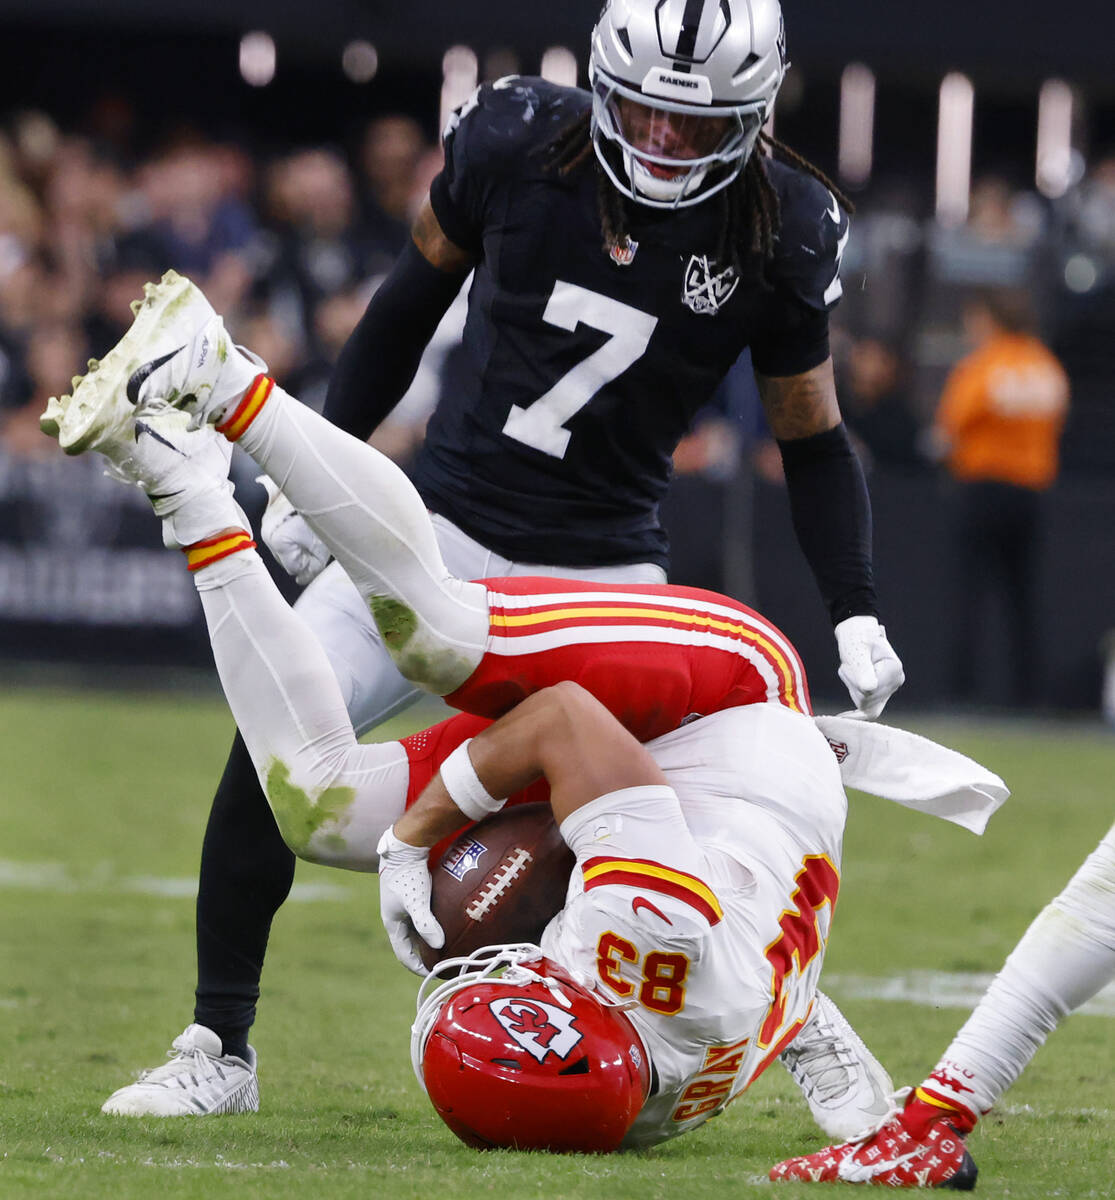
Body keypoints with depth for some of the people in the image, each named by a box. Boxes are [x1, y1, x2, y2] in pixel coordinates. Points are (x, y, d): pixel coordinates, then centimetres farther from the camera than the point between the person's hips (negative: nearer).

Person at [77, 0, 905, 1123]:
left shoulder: (779, 232, -11)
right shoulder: (517, 142, -11)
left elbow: (813, 439, 2)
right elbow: (414, 294, 7)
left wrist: (856, 612, -7)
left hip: (606, 566, 0)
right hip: (446, 524, 0)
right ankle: (218, 1048, 0)